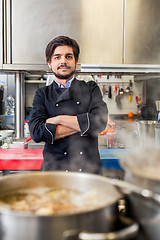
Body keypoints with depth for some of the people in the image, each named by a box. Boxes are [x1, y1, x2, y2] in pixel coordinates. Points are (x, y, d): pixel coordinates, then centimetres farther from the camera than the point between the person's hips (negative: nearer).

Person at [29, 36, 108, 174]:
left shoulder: (91, 89, 9)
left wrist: (59, 119, -7)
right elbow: (36, 132, -8)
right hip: (54, 168, 0)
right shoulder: (42, 94, 8)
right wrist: (83, 125, -8)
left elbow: (100, 121, -9)